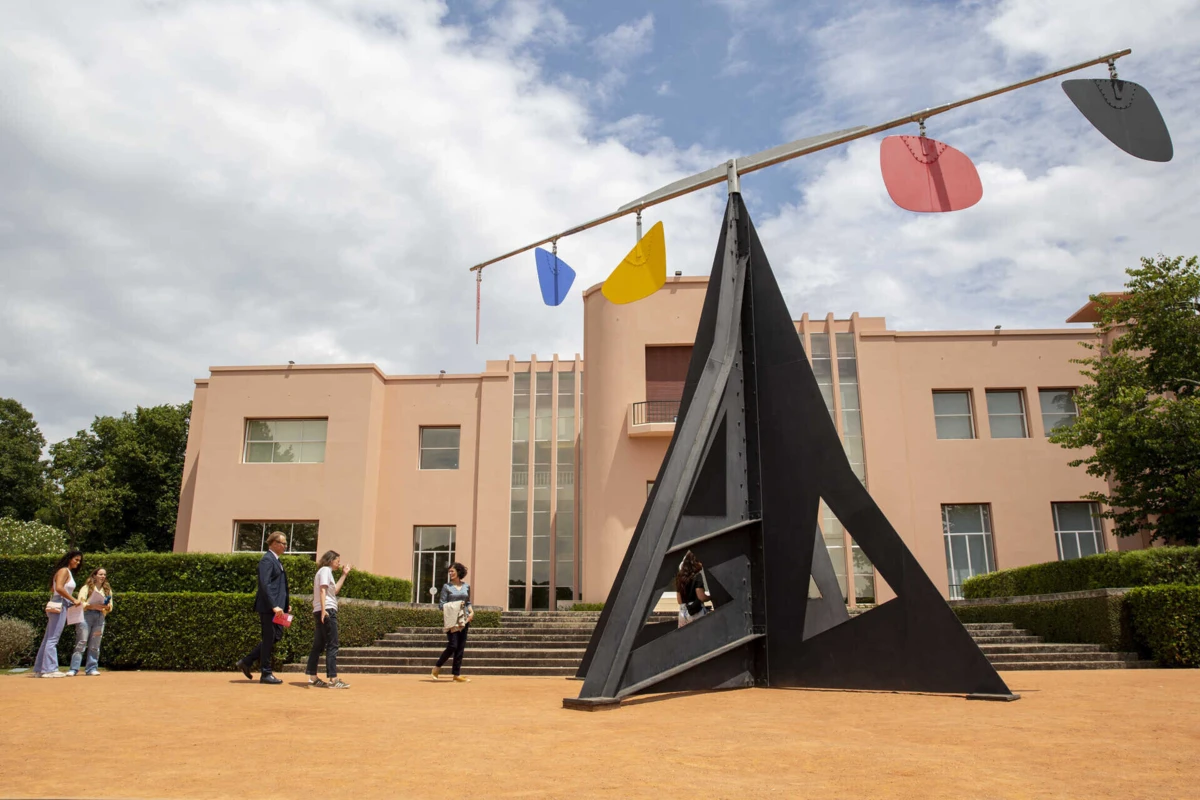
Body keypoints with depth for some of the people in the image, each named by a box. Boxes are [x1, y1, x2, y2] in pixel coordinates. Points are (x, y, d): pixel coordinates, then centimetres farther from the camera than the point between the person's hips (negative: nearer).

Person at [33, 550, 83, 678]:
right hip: (59, 606, -9)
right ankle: (49, 669, -9)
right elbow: (59, 588, -21)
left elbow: (52, 589, 20)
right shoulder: (64, 570, -8)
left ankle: (39, 669, 15)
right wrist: (73, 600, -15)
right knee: (52, 639, -9)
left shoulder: (68, 572, 20)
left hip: (60, 606, 9)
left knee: (48, 639, 11)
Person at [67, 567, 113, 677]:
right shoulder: (86, 587, 7)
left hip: (100, 617, 3)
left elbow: (110, 607, 16)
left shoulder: (107, 590, 19)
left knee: (95, 645, 3)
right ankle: (73, 669, -6)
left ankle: (92, 668, 7)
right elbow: (81, 603, -3)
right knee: (81, 643, -8)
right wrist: (94, 606, -17)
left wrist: (106, 607, -7)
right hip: (86, 615, -3)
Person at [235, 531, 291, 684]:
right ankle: (266, 674, 8)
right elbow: (265, 585, -22)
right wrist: (274, 606, -25)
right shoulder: (267, 560, -13)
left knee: (276, 635, 13)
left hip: (276, 606, 10)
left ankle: (247, 661, 21)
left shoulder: (276, 561, 17)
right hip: (268, 607, -10)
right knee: (269, 639, -1)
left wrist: (287, 603, 16)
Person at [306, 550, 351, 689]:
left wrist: (344, 574, 25)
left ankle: (312, 677, 13)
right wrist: (323, 609, -26)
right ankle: (333, 679, -14)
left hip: (322, 612, 10)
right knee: (332, 646, -11)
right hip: (327, 610, -10)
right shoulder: (325, 570, -5)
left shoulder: (324, 571, 23)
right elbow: (323, 590, -17)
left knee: (318, 645, 10)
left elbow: (335, 590, 24)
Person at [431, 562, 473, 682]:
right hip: (452, 620, -4)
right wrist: (452, 607, -16)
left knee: (461, 647, 4)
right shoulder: (447, 586, 0)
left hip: (464, 620, 4)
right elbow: (441, 604, -2)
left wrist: (471, 611, 0)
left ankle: (457, 674, 10)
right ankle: (437, 668, 9)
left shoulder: (466, 586, 10)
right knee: (452, 646, -10)